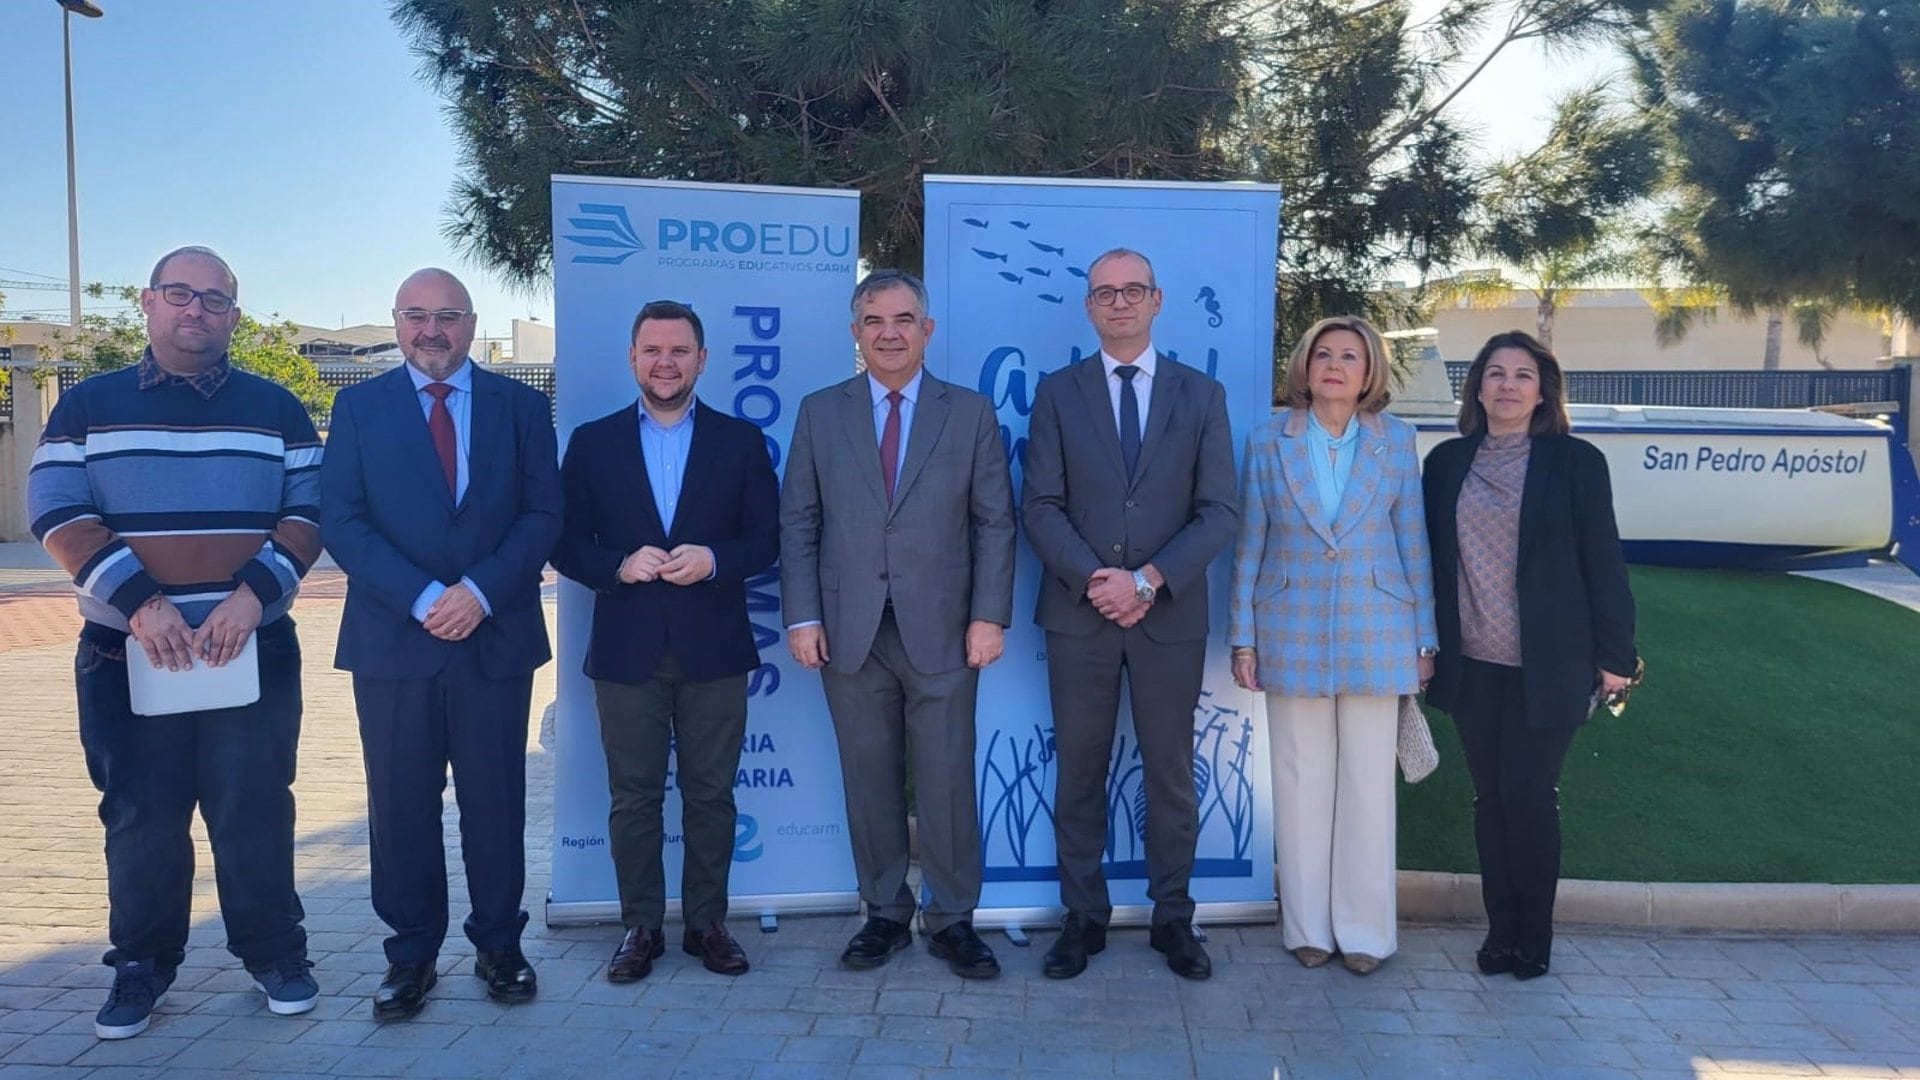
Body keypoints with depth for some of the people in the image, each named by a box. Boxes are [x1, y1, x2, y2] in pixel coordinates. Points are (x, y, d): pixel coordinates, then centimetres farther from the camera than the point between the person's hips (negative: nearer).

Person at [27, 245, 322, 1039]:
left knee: (255, 810, 3)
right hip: (126, 652, 0)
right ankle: (142, 965, 22)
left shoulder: (276, 409, 7)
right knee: (140, 817, 7)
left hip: (253, 648, 0)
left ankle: (275, 953, 18)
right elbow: (57, 511, -3)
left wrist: (252, 593, -14)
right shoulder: (87, 406, 6)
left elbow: (309, 513, 1)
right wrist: (139, 602, -16)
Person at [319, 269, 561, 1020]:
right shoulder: (359, 406, 6)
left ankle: (499, 945, 21)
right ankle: (410, 954, 19)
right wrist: (421, 598, -14)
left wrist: (480, 591, -13)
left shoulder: (521, 406, 7)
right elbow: (342, 520, -2)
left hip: (496, 636, 0)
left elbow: (543, 514, 0)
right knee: (401, 805, 6)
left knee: (495, 800, 7)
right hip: (392, 639, 0)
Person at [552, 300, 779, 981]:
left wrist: (713, 560, -16)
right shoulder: (592, 442, 7)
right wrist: (619, 566, -15)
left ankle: (707, 923, 20)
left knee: (711, 795, 7)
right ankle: (640, 927, 19)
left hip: (714, 649, 0)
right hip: (627, 650, 0)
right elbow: (566, 542, 4)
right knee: (633, 796, 7)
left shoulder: (740, 440, 6)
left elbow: (766, 537, 2)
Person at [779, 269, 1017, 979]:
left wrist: (989, 616, -6)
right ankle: (885, 913, 23)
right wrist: (802, 617, -2)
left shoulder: (971, 414, 5)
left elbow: (995, 522, 2)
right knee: (869, 780, 9)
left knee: (947, 780, 3)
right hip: (850, 632, 1)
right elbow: (798, 522, 6)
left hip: (941, 631, -1)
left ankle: (953, 919, 17)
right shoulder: (820, 413, 7)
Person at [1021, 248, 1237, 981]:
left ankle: (1172, 917, 21)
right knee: (1080, 771, 7)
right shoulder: (1057, 392, 5)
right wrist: (1094, 579, -14)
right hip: (1078, 613, 0)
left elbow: (1219, 512, -1)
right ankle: (1084, 915, 19)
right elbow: (1040, 505, -1)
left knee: (1171, 772, 8)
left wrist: (1147, 580, -13)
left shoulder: (1201, 395, 5)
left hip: (1170, 615, 0)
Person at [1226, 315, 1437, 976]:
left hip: (1375, 636, 0)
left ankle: (1365, 931, 18)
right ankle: (1307, 927, 19)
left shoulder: (1396, 441, 3)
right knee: (1301, 784, 6)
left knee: (1368, 784, 5)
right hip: (1293, 635, 0)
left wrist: (1425, 638, 3)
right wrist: (1242, 638, 0)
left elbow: (1414, 543, 5)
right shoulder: (1270, 441, 2)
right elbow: (1249, 545, 3)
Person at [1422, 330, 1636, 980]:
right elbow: (1431, 557, 9)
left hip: (1547, 667, -3)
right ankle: (1500, 930, 21)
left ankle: (1533, 937, 17)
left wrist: (1614, 655, -4)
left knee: (1529, 796, -1)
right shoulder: (1447, 462, 5)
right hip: (1472, 664, 3)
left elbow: (1603, 563, -2)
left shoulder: (1575, 462, -3)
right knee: (1489, 797, 9)